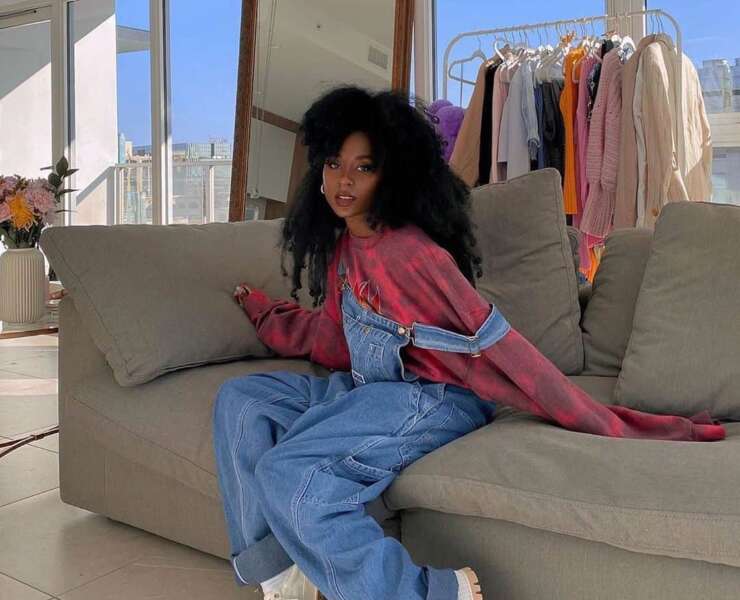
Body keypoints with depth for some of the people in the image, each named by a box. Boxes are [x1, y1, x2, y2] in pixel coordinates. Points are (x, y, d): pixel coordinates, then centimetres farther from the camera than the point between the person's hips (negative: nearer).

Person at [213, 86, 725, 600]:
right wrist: (261, 309, 39)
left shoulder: (407, 251, -19)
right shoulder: (342, 245, 8)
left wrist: (610, 425, -21)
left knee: (290, 477, -26)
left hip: (432, 398, -9)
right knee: (240, 401, 2)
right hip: (368, 388, 9)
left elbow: (498, 347, -21)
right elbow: (332, 335, 23)